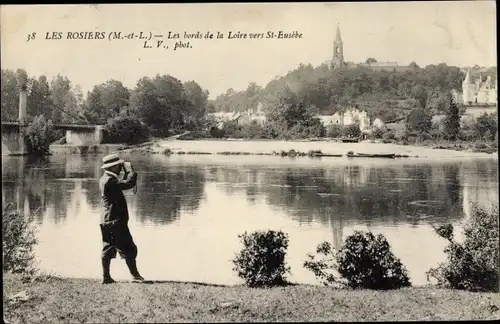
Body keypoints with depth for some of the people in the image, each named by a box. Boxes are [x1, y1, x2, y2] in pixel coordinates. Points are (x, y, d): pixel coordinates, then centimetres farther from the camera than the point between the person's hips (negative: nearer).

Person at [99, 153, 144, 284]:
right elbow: (129, 183, -25)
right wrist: (130, 169, -10)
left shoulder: (104, 179, 13)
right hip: (115, 220, -10)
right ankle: (135, 274, 4)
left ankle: (106, 277, 14)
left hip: (106, 221, 10)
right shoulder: (109, 181, -19)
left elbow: (123, 184, 24)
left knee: (107, 249, 11)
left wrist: (127, 173, 16)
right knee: (129, 248, -2)